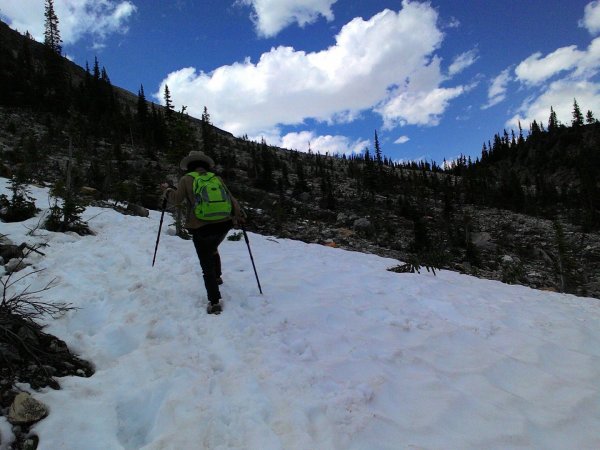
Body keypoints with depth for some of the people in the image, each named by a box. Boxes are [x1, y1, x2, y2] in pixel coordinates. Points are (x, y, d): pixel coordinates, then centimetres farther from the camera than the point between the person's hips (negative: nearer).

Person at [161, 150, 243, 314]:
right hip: (223, 225, 4)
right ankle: (217, 277, 50)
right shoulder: (217, 179, 8)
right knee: (213, 251, 34)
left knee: (207, 266, 5)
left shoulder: (186, 179, 0)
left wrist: (166, 190, 14)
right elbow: (231, 199, 6)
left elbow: (177, 199, -5)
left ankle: (215, 302, 0)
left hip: (200, 228, -3)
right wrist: (238, 217, 14)